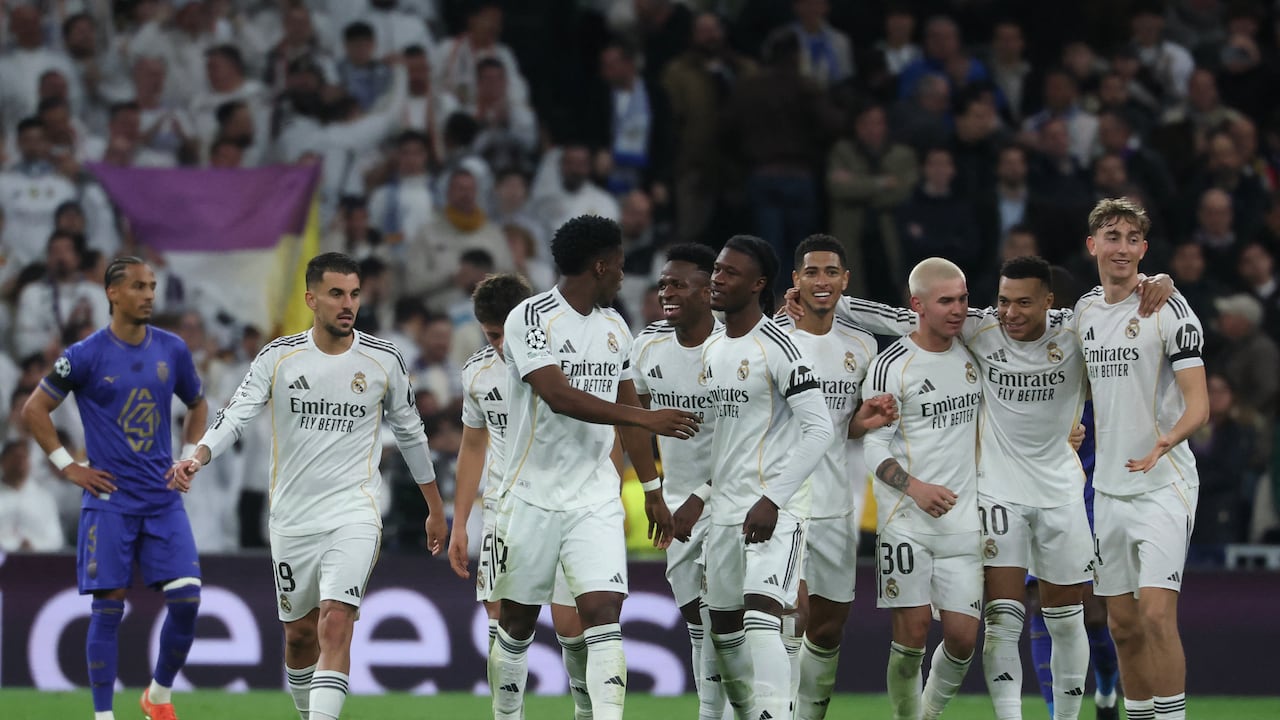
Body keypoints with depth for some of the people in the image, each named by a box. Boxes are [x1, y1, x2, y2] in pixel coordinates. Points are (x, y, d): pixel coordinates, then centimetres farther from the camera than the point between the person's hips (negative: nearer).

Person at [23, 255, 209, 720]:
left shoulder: (172, 350, 6)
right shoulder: (86, 355, -6)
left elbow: (197, 406, 23)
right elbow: (34, 410, 1)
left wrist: (188, 462, 11)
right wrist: (68, 467, -3)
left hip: (164, 500, 3)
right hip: (109, 502, -3)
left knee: (186, 598, -6)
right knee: (108, 607, -4)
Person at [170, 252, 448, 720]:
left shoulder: (383, 360, 1)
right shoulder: (278, 358, -1)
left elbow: (410, 432, 13)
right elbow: (237, 413, -9)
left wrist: (435, 509, 18)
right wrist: (199, 457, -29)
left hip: (354, 514, -2)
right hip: (292, 518, 2)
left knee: (335, 625, -19)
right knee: (299, 634, 12)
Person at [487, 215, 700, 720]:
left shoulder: (615, 327, 12)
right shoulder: (531, 318, -11)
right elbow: (559, 396, -23)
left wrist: (653, 491, 21)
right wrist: (645, 418, -26)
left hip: (597, 502, 4)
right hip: (534, 499, -4)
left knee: (604, 612, -12)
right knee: (517, 622, 7)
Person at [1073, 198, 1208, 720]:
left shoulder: (1168, 310, -9)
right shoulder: (1085, 309, 10)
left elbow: (1198, 404, -15)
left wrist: (1167, 440, -33)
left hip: (1162, 486, -6)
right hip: (1109, 487, 6)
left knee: (1156, 615, -17)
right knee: (1123, 625, 8)